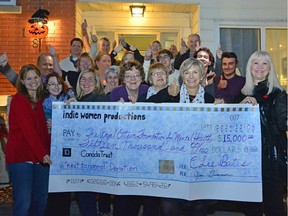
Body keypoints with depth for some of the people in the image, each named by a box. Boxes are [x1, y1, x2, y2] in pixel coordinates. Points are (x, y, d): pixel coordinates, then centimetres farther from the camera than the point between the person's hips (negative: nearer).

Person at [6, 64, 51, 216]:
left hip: (42, 156, 7)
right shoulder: (18, 99, -5)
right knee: (23, 201, -6)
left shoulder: (40, 99, 15)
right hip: (21, 156, -6)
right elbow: (27, 129, -15)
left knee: (41, 199, 10)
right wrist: (42, 153, -21)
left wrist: (46, 152, 4)